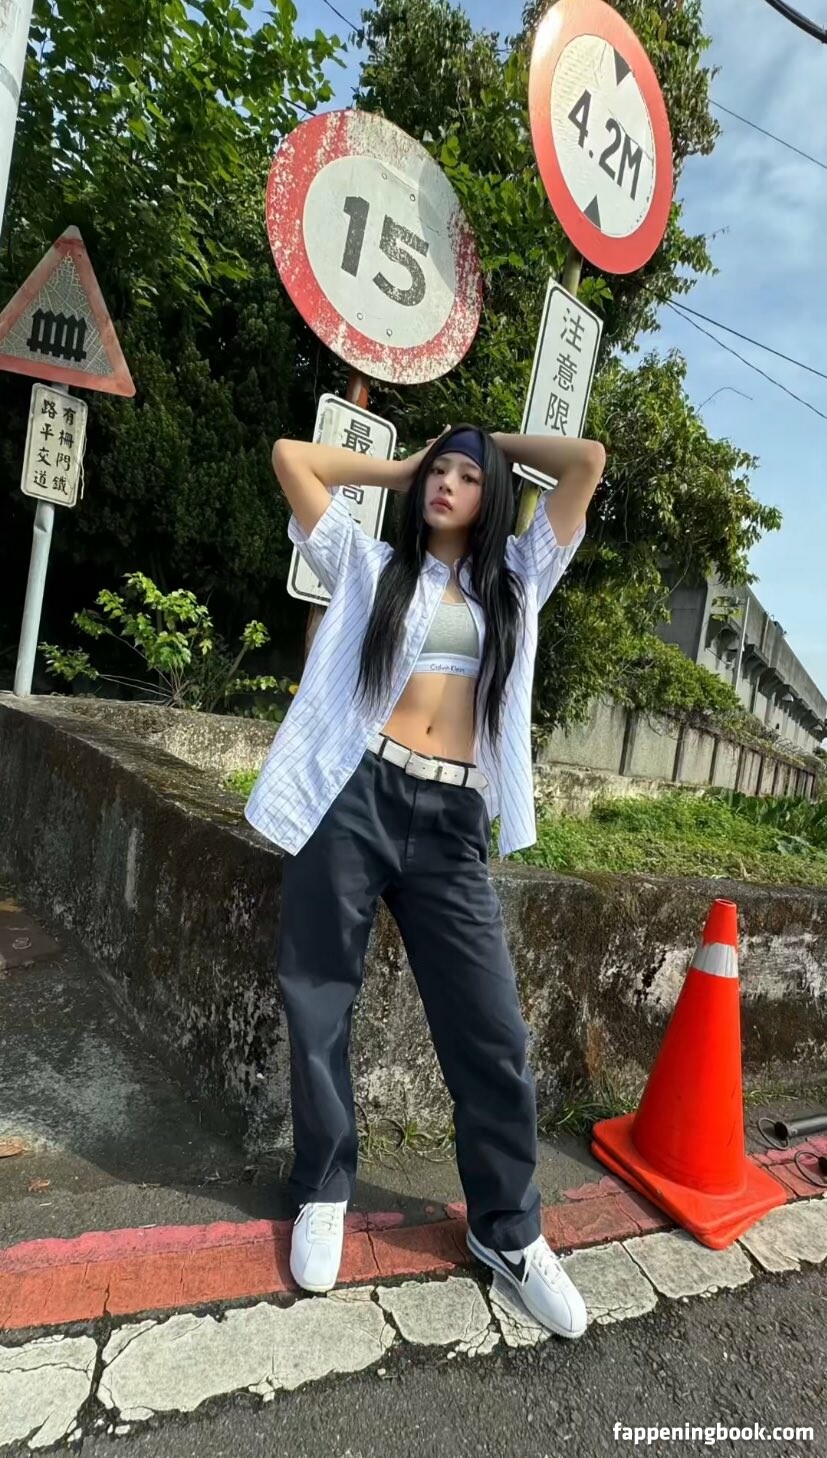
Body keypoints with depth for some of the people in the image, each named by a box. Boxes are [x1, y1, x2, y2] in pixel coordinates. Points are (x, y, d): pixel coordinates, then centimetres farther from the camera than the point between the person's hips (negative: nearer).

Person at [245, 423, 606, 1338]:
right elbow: (290, 456, 15)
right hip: (353, 798, 0)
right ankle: (323, 1193, 31)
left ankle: (507, 1229, 23)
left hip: (452, 821, 1)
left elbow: (588, 461, 18)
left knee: (491, 1029, 2)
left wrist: (495, 444, 28)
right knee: (320, 1005, 8)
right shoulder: (370, 565, 16)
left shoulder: (517, 579, 19)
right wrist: (400, 466, 22)